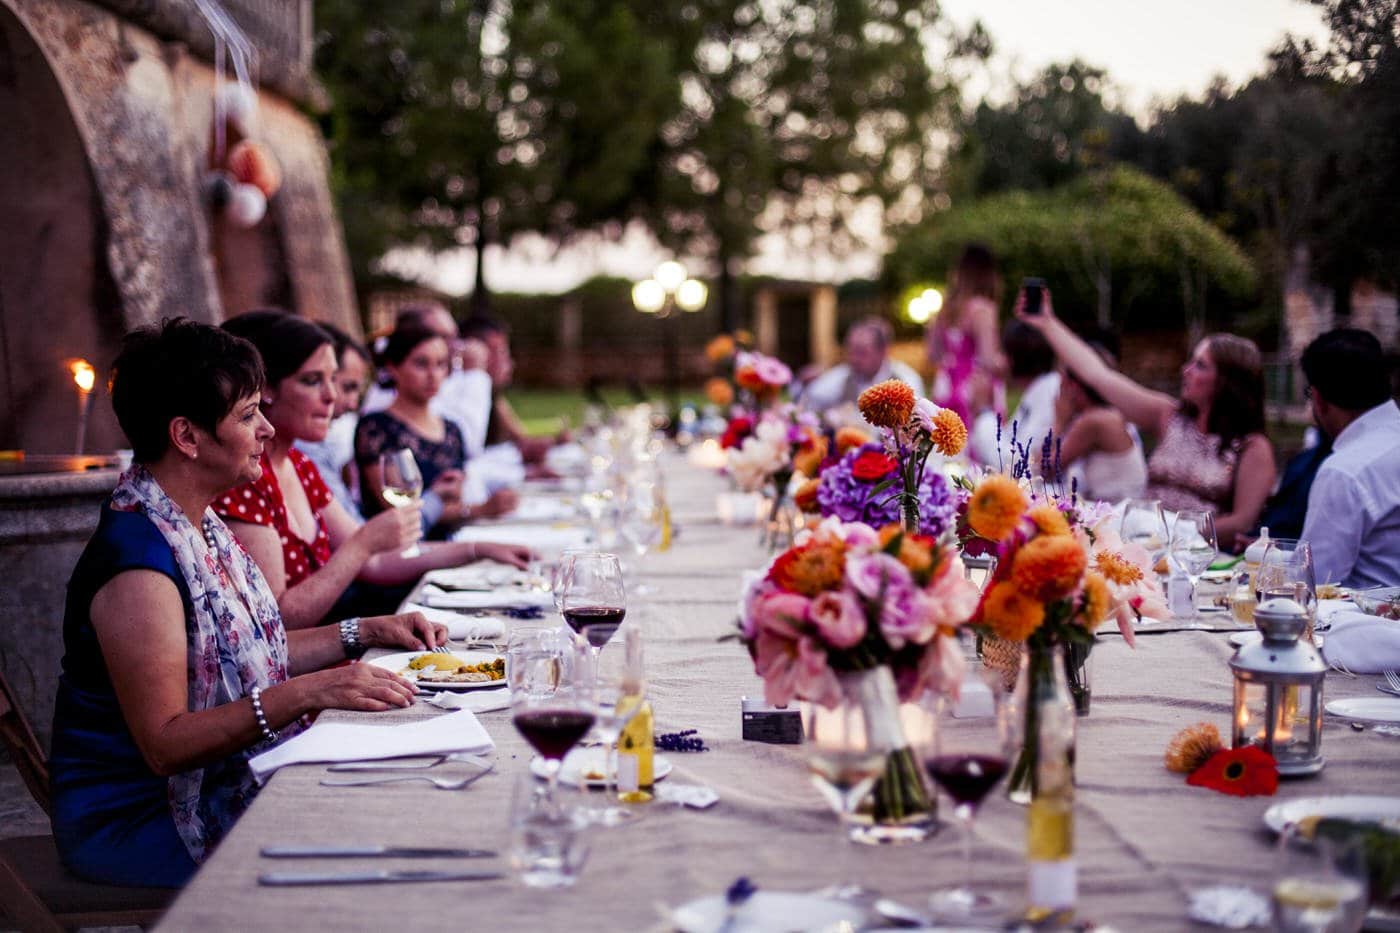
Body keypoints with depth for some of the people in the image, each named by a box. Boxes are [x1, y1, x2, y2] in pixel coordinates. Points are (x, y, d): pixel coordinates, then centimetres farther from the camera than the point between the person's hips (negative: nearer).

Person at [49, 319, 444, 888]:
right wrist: (308, 692, -32)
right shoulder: (138, 561, -23)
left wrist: (367, 632, 8)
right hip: (138, 821, -9)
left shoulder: (200, 522, 8)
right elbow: (164, 744, -25)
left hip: (223, 784, 9)